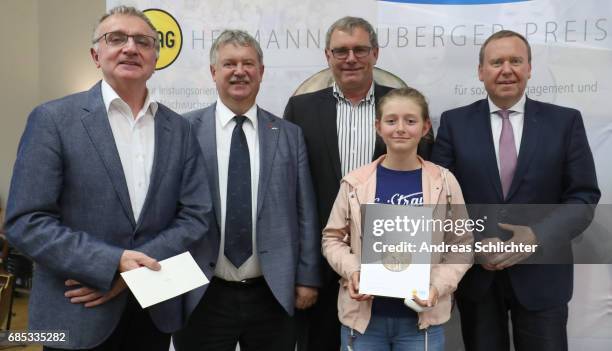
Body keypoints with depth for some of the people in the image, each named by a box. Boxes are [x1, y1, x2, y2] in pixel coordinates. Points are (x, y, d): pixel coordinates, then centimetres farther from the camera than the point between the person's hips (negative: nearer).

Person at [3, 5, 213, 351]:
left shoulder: (180, 129, 4)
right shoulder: (54, 119, -6)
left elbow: (197, 217, 0)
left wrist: (135, 268, -12)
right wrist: (113, 263, -20)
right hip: (77, 314, -3)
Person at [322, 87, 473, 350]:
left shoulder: (444, 182, -3)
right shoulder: (355, 182, -3)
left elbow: (461, 246, 2)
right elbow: (333, 238, 6)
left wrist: (438, 285, -12)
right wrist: (351, 270, -11)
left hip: (422, 318, 0)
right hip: (363, 315, 1)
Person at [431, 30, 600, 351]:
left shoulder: (565, 121, 1)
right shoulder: (455, 122, 1)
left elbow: (584, 197, -3)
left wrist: (537, 236, -18)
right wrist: (472, 242, -15)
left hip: (541, 275, 0)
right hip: (475, 273, 0)